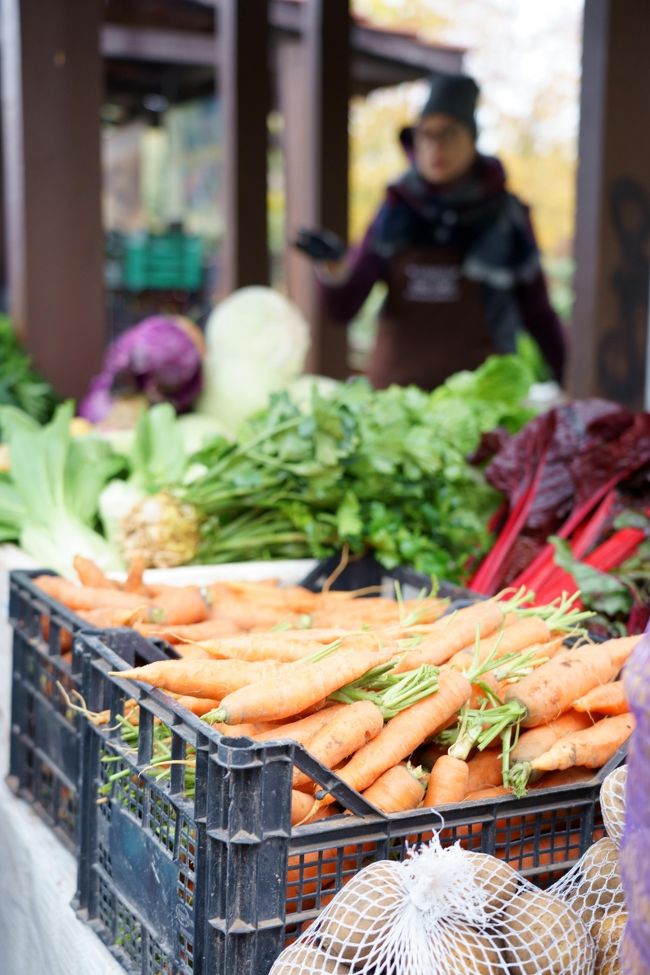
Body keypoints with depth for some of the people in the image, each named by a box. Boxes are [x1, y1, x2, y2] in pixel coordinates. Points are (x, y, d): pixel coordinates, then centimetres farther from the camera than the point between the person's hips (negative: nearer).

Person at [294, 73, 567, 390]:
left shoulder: (506, 213, -2)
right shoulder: (397, 209, 3)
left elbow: (537, 311, 5)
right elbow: (342, 308, 1)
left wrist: (571, 384, -2)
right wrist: (333, 266, -18)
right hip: (393, 387, 2)